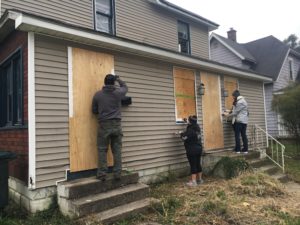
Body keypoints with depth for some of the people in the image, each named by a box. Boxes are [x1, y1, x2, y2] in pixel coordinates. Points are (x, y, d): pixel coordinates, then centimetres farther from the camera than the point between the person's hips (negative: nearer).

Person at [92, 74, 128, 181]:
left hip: (104, 125, 0)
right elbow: (125, 87, 22)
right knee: (117, 150, 7)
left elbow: (94, 110, 8)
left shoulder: (98, 94, 0)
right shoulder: (118, 92, -2)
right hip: (116, 125, 1)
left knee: (102, 150, 6)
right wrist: (118, 79, 35)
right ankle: (117, 173, 12)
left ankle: (102, 174, 7)